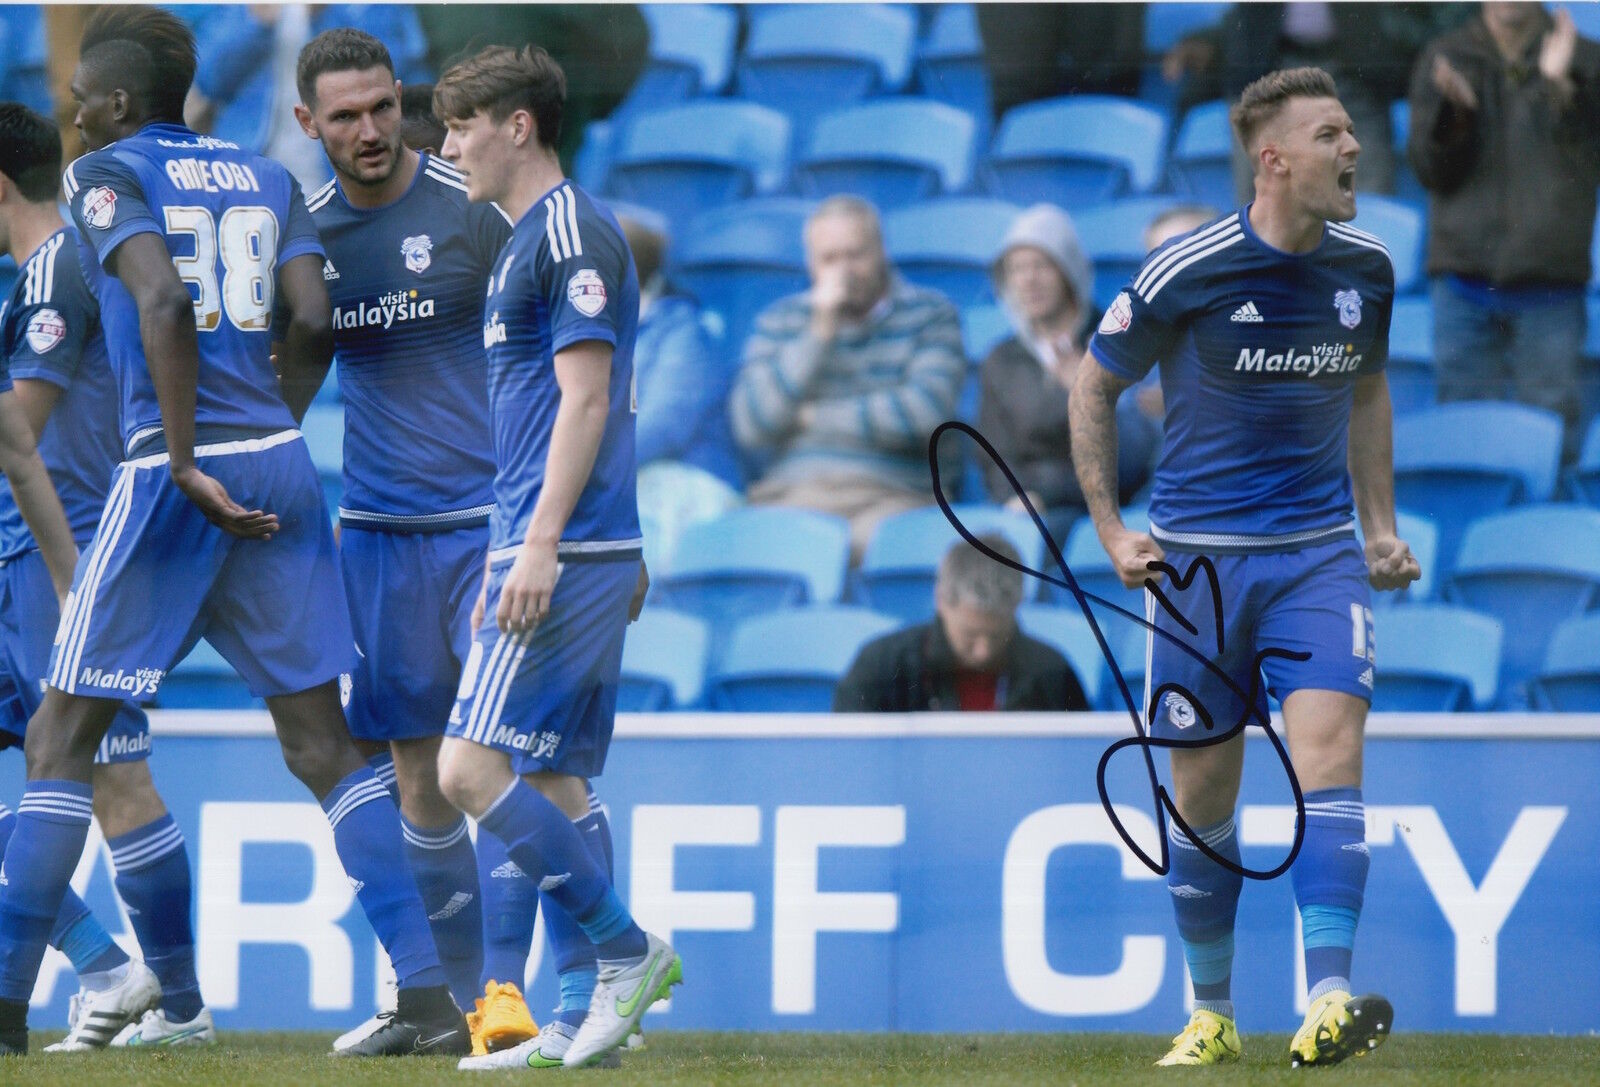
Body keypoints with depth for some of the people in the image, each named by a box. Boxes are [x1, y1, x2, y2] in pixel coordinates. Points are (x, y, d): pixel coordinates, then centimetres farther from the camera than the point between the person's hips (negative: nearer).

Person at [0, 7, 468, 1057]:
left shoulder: (107, 173, -2)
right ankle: (428, 997, -1)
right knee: (322, 739, 7)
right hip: (281, 468, 5)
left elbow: (162, 300, -18)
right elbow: (314, 322, 5)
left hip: (173, 471, -5)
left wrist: (188, 464, -16)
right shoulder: (267, 178, 15)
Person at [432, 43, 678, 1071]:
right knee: (554, 781, 8)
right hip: (574, 556, 10)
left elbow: (585, 399, -18)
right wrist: (506, 560, 25)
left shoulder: (574, 232, -11)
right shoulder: (533, 239, 20)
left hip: (569, 555, -10)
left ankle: (628, 948, -10)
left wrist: (540, 544, -23)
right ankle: (581, 1020, 8)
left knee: (474, 767, -14)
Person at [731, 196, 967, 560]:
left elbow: (928, 411, -7)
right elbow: (751, 427, 2)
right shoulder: (780, 321, 17)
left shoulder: (929, 314, 10)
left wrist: (816, 418, 2)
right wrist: (819, 332, -2)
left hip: (890, 493, -2)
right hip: (790, 496, 2)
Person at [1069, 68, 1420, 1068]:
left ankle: (1329, 1004, -26)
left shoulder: (1366, 270, 3)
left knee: (1331, 747, -18)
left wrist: (1382, 528, 15)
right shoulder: (1185, 274, -10)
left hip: (1318, 553, 2)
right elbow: (1096, 386, 3)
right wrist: (1110, 529, -2)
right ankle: (1212, 1015, 20)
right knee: (1203, 797, 4)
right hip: (1199, 560, -2)